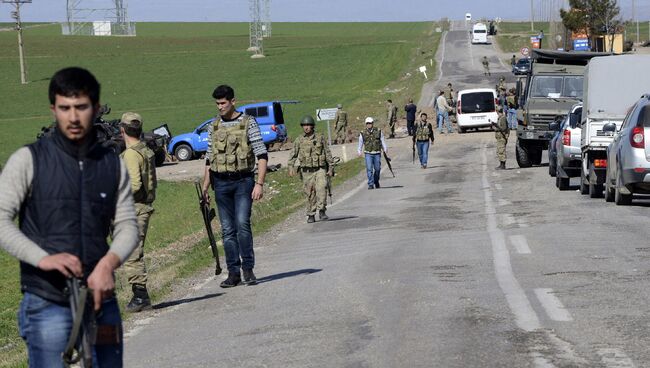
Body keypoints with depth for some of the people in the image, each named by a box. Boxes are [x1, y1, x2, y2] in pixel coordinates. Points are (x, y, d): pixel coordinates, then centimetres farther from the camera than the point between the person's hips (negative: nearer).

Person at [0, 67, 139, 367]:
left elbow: (127, 225, 7)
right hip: (47, 302, -4)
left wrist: (108, 263, -14)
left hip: (100, 299, 4)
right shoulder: (29, 160, -1)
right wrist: (43, 258, -22)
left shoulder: (113, 164, 11)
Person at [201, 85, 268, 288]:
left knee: (242, 224, -16)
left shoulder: (248, 122, -2)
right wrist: (205, 187, 12)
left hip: (243, 181, -4)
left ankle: (248, 269, -6)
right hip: (221, 183, 4)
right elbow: (209, 159, 17)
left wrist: (259, 183, -14)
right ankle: (233, 273, 8)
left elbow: (262, 155, -5)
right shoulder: (213, 126, 12)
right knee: (227, 229, 3)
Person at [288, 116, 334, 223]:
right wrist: (291, 167, -13)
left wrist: (331, 168, 5)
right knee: (310, 194, 3)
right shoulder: (299, 140, 6)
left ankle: (322, 211, -17)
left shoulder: (320, 138, 4)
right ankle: (311, 215, 14)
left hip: (320, 169, -1)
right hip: (307, 171, 1)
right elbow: (293, 155, 2)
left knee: (321, 188, -21)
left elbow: (328, 153, 8)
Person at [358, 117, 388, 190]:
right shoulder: (363, 133, 3)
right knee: (369, 169, -10)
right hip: (368, 154, -1)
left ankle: (376, 181, 31)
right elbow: (360, 144, 11)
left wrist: (385, 149, 2)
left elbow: (383, 141, 11)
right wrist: (359, 152, 3)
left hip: (377, 153, 1)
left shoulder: (379, 132, 4)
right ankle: (371, 184, -9)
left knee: (377, 169, 8)